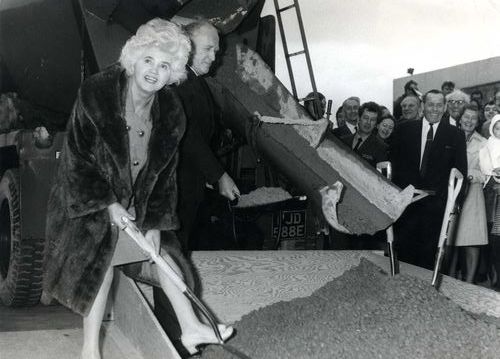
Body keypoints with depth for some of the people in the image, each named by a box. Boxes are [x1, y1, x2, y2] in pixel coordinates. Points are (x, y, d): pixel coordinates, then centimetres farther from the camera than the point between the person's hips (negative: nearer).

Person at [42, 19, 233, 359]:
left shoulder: (170, 111, -10)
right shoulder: (96, 94, -23)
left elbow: (165, 171, -4)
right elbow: (76, 157, -18)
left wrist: (155, 222, -9)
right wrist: (108, 203, -22)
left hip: (138, 201, 5)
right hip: (88, 201, -4)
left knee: (161, 248, 4)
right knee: (99, 265, -4)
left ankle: (190, 327, 16)